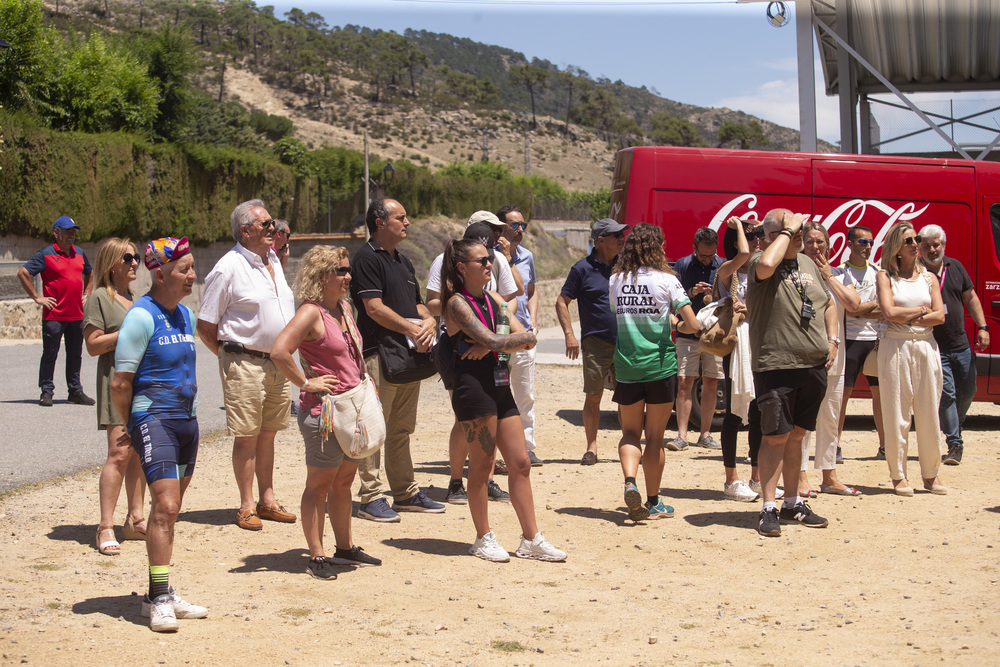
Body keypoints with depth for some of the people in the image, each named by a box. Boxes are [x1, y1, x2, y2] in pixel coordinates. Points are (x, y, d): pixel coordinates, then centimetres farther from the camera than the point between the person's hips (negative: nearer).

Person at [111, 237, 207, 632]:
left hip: (185, 419, 8)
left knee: (168, 511, 12)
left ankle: (160, 596, 20)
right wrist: (131, 426, 1)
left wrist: (186, 413, 19)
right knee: (166, 507, -15)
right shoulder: (141, 317, -13)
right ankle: (159, 599, -11)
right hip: (153, 420, -8)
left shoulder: (186, 315, 12)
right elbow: (120, 383, -11)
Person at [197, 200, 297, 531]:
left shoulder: (273, 261, 12)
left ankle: (267, 500, 21)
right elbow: (205, 325, -9)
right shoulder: (229, 267, -12)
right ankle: (246, 506, 5)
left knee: (268, 432, 13)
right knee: (246, 436, -2)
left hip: (277, 363, 7)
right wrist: (232, 356, -2)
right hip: (245, 364, -7)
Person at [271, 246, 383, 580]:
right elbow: (279, 352, -26)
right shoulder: (311, 313, -15)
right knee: (319, 484, 0)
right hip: (323, 411, -8)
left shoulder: (345, 308, 11)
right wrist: (306, 382, -18)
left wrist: (362, 382, 16)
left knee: (344, 480, 16)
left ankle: (345, 547, 26)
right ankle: (317, 556, 6)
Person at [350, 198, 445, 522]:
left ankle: (406, 492, 20)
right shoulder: (366, 258, -8)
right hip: (379, 353, -9)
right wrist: (412, 328, -14)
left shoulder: (402, 261, 20)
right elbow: (374, 307, -15)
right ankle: (371, 497, -1)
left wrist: (429, 321, 0)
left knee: (402, 430, 14)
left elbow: (416, 303, 22)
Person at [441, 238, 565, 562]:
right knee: (481, 465, 1)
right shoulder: (457, 303, -8)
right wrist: (517, 338, -1)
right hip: (474, 387, -8)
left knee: (520, 463, 7)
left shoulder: (492, 299, 15)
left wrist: (493, 344, -9)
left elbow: (528, 338, 6)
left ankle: (532, 539, 13)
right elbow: (493, 341, -18)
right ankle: (484, 539, 13)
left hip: (500, 387, 8)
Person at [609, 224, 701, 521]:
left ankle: (630, 482, -12)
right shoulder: (666, 280, -8)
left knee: (630, 432, 13)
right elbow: (692, 324, -12)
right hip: (660, 365, -2)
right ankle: (653, 503, 14)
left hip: (626, 366, 2)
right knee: (655, 437, 7)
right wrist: (677, 326, 11)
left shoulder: (615, 281, 3)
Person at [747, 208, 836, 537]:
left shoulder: (808, 264, 14)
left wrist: (832, 340, 12)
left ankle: (792, 503, 22)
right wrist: (787, 232, -20)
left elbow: (828, 303, 26)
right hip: (776, 365, -6)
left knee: (797, 434, 14)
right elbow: (766, 265, -35)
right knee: (776, 436, -5)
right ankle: (769, 508, 0)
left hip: (814, 365, 6)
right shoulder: (759, 261, -8)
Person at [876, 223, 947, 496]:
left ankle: (931, 473, 14)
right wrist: (921, 311, -3)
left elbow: (939, 316, 0)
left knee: (928, 413, 4)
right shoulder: (886, 277, 2)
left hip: (925, 347, 3)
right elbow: (889, 312, -12)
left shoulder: (928, 277, 11)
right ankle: (898, 475, 5)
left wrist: (906, 318, -9)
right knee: (897, 414, -2)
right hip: (895, 348, -3)